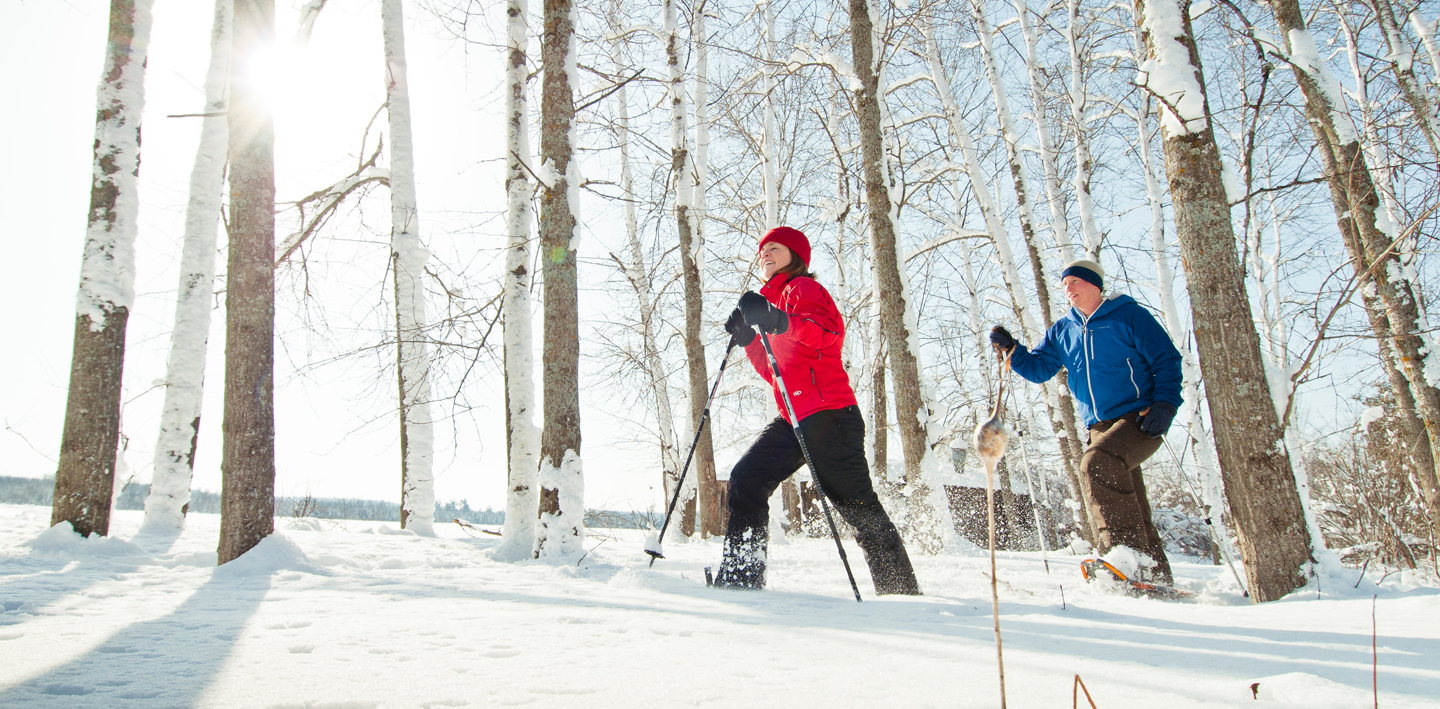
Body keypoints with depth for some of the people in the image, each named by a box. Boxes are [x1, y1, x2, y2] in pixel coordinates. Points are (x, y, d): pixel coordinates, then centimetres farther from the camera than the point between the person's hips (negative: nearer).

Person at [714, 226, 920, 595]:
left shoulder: (804, 288, -1)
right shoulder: (773, 298, 25)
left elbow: (831, 331, -23)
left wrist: (780, 322, -36)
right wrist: (747, 339, 10)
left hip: (828, 415, -9)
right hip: (793, 419, 9)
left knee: (857, 504, -4)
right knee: (746, 479, -3)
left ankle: (902, 592, 7)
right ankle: (741, 577, -2)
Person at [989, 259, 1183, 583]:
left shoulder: (1129, 316, 0)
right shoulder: (1062, 331, 16)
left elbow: (1167, 361, -2)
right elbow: (1038, 369, 13)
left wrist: (1164, 405, -13)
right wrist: (1011, 349, -4)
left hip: (1140, 419, -7)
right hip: (1101, 427, 7)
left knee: (1097, 462, -32)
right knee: (1133, 511, 9)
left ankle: (1128, 555, -35)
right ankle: (1158, 577, 20)